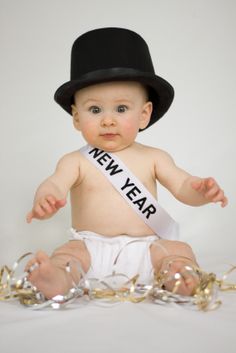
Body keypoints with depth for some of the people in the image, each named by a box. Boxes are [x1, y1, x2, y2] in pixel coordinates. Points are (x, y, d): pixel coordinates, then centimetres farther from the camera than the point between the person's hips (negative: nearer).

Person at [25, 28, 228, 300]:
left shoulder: (153, 158, 8)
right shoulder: (76, 162, 3)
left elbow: (182, 187, 1)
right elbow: (55, 184, -13)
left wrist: (202, 190, -25)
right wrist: (45, 199, -40)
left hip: (144, 248, 2)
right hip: (91, 247, -1)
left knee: (180, 250, -21)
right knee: (67, 253, -28)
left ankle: (182, 279, -48)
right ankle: (57, 280, -55)